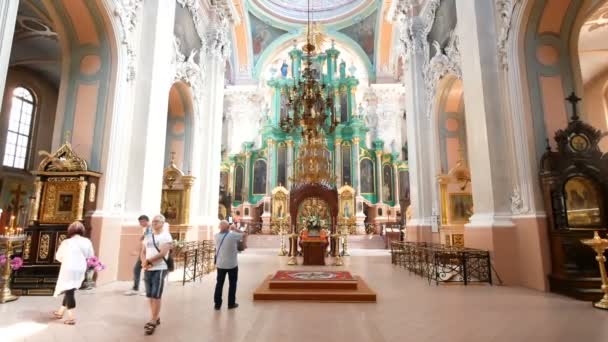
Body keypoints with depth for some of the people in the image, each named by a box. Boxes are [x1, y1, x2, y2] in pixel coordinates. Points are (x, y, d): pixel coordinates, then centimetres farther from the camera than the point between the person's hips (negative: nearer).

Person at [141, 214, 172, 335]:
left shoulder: (166, 236, -9)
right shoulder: (148, 236, 12)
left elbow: (162, 254, -18)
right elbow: (143, 252, 10)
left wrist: (148, 261, -12)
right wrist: (144, 262, -9)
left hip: (159, 269, -7)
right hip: (147, 270, 7)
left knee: (156, 296, -4)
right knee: (150, 296, 14)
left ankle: (153, 322, 2)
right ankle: (156, 318, 28)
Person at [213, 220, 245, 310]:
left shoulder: (217, 236, -5)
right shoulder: (233, 235, -18)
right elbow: (242, 235, -1)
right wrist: (235, 229, 8)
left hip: (220, 264, 3)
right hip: (232, 264, -3)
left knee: (219, 284, 12)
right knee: (232, 284, 11)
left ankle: (217, 304, 16)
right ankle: (231, 303, 18)